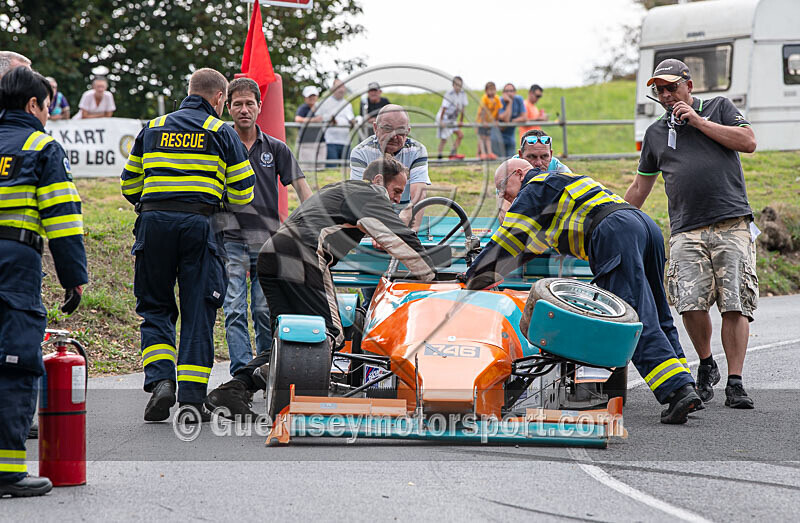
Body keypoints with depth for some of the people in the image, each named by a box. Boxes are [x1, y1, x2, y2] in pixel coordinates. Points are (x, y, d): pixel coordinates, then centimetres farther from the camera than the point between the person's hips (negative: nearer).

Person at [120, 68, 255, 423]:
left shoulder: (152, 129, 17)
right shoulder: (222, 133, 8)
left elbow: (130, 185, 17)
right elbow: (243, 193, 6)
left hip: (153, 221, 2)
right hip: (199, 225, -2)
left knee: (155, 307, 11)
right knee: (198, 313, 3)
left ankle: (159, 380, -9)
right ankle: (192, 397, -1)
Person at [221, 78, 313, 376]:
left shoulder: (275, 149, 11)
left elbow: (300, 186, 7)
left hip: (268, 239, 2)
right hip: (232, 240, -2)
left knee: (265, 312, 3)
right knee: (235, 311, -9)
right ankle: (241, 373, -12)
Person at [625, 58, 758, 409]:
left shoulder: (719, 108, 14)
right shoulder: (655, 133, 21)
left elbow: (748, 142, -1)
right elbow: (640, 187, 28)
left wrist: (699, 122, -1)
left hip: (732, 224, -2)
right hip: (687, 232, 2)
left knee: (736, 307, -10)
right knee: (691, 305, -15)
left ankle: (735, 384, -6)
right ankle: (706, 366, 10)